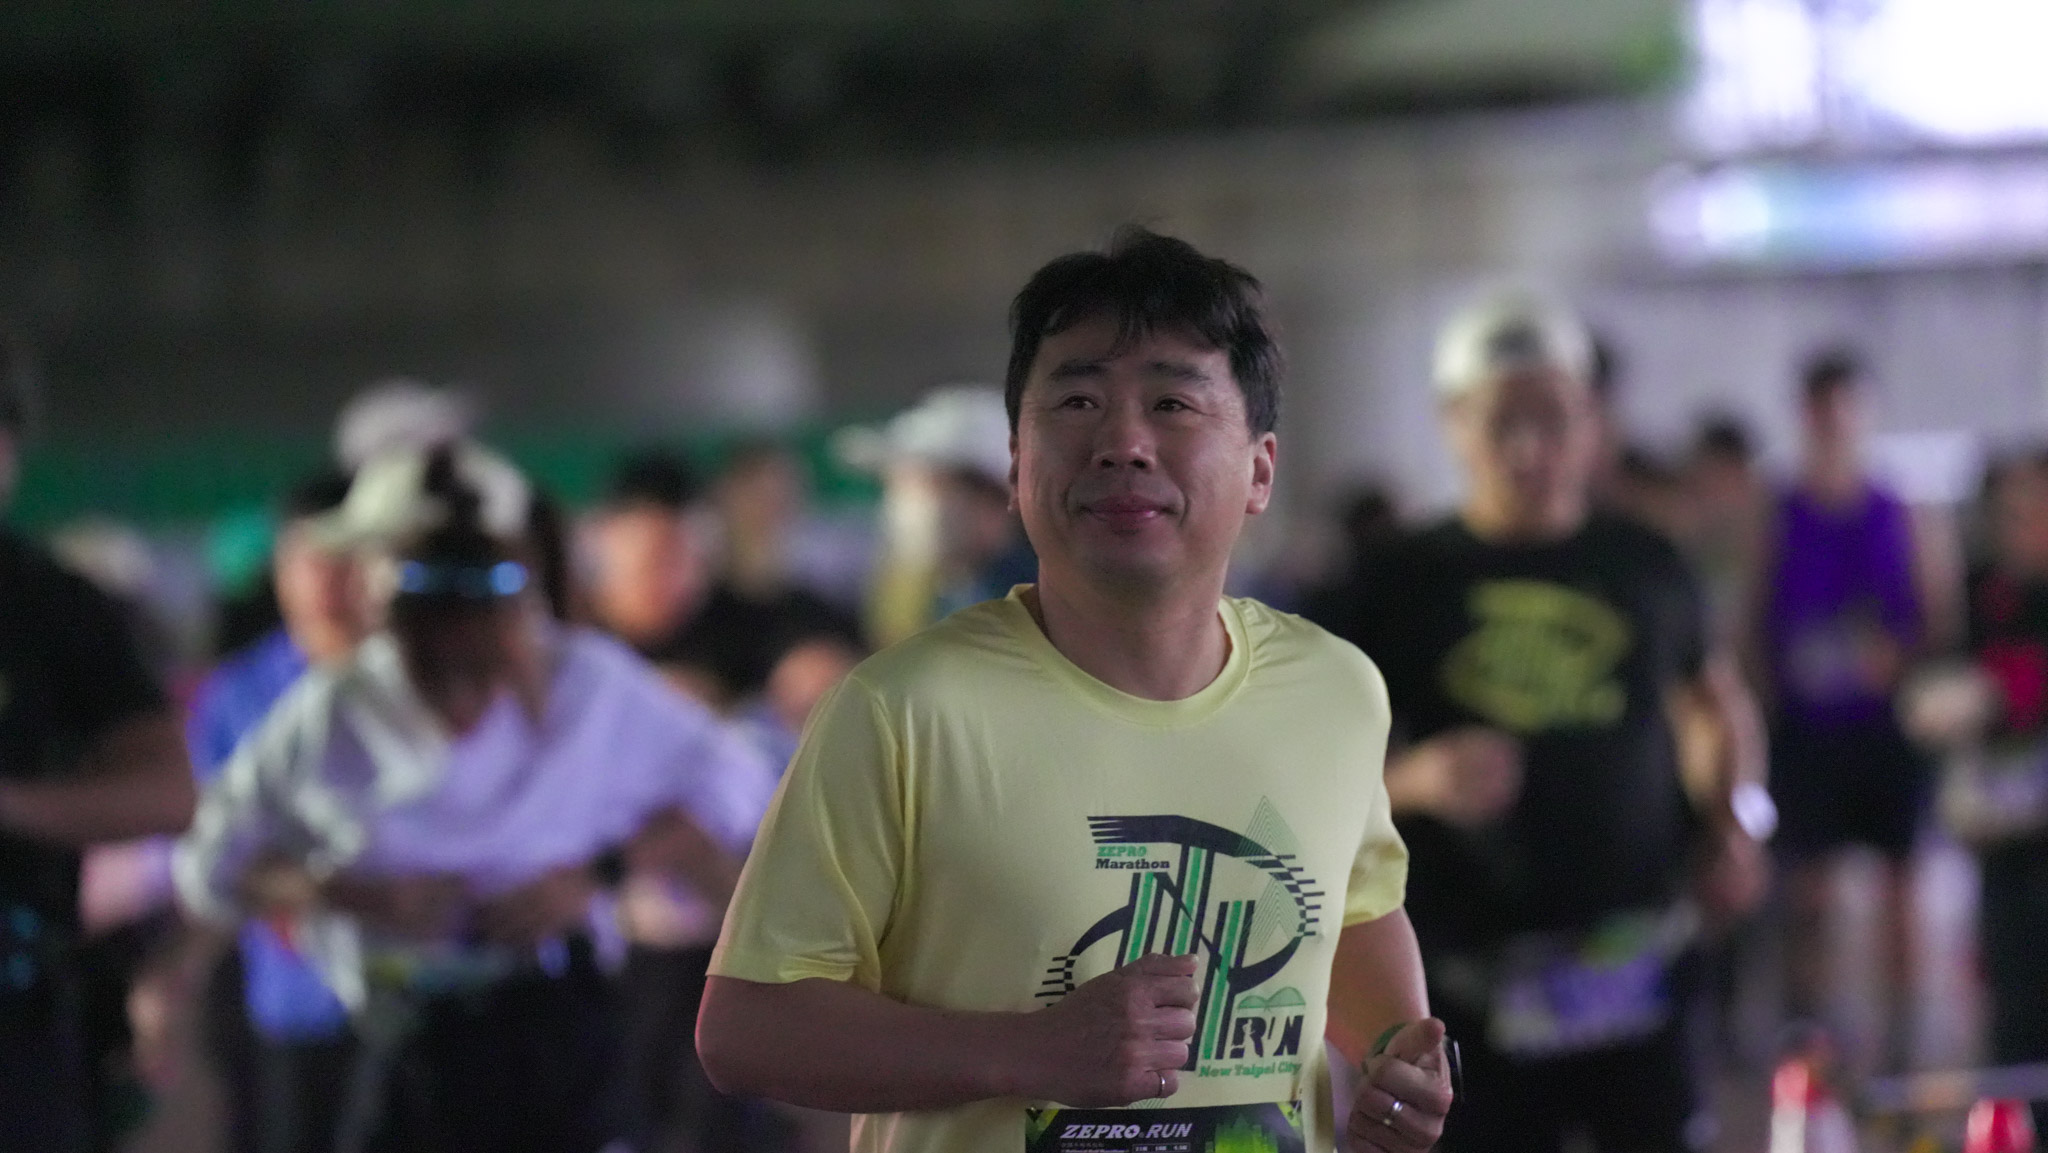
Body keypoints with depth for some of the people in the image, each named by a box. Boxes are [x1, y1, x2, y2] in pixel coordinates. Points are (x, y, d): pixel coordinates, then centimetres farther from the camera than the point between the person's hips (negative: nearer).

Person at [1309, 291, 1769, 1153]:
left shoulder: (1643, 566, 8)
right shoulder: (1406, 583, 1)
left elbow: (1715, 701, 23)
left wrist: (1735, 822, 7)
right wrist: (1414, 779, -17)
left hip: (1633, 958, 1)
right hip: (1475, 974, -1)